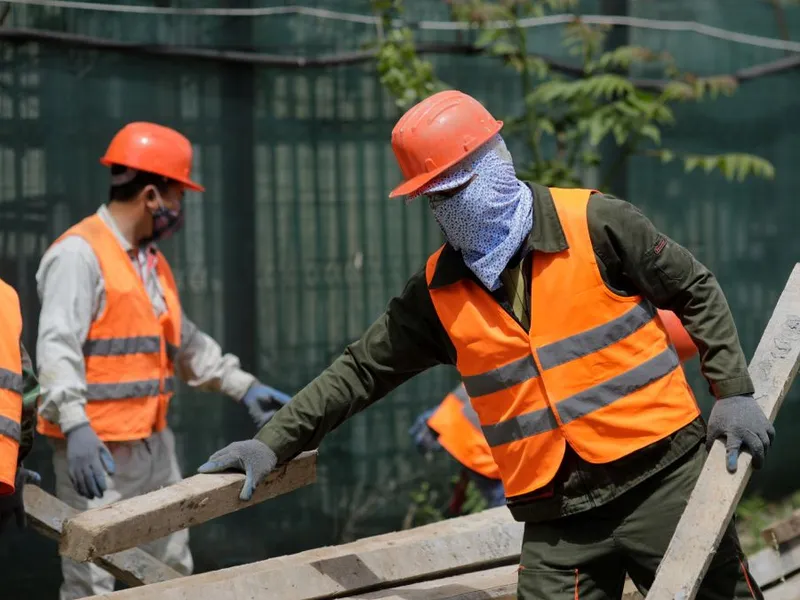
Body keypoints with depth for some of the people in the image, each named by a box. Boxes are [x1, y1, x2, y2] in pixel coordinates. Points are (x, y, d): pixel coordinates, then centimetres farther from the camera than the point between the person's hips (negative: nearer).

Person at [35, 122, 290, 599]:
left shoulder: (151, 261, 17)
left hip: (155, 445, 9)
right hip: (98, 451, -9)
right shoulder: (79, 254, -13)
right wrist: (76, 426, -34)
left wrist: (243, 386, 25)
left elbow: (184, 341, 28)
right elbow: (57, 347, -23)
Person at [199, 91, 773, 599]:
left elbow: (697, 294, 3)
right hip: (557, 519, 3)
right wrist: (273, 443, 4)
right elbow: (360, 370, 10)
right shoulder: (439, 293, 4)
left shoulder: (595, 225, -6)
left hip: (662, 476, -2)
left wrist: (735, 394, -3)